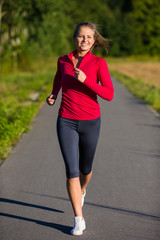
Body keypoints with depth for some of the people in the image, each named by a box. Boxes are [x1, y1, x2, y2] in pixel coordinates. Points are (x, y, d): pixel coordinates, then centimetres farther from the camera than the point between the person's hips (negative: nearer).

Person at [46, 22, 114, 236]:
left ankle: (81, 190, 54)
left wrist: (86, 80, -26)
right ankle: (79, 221, -2)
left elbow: (109, 95, -14)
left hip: (90, 122, 0)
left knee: (85, 168, 17)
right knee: (72, 171, -11)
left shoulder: (99, 63, -8)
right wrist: (53, 94, 6)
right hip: (66, 123, 1)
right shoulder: (63, 60, 1)